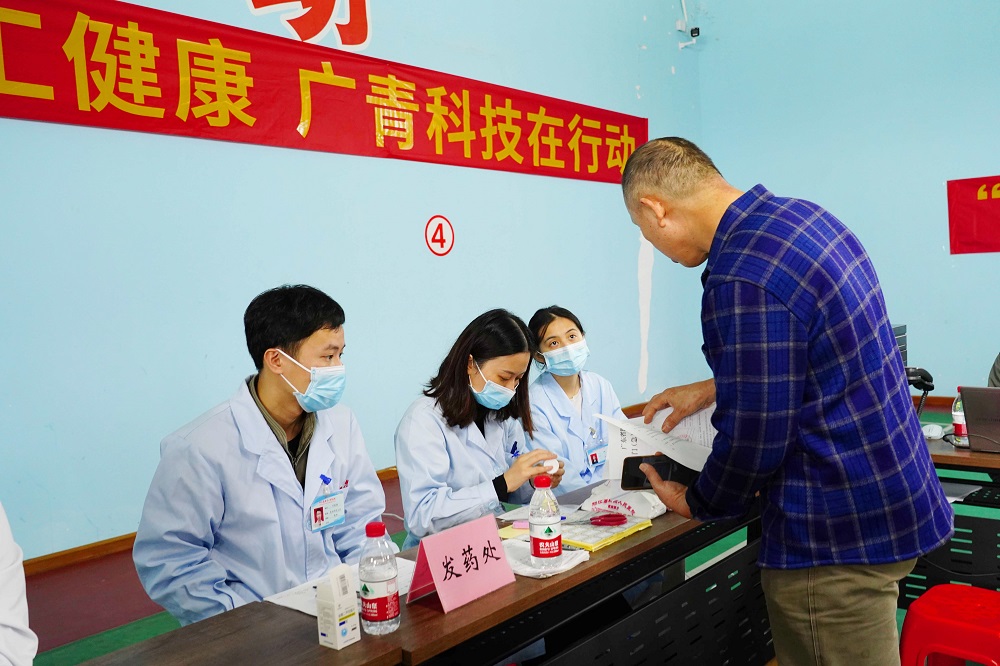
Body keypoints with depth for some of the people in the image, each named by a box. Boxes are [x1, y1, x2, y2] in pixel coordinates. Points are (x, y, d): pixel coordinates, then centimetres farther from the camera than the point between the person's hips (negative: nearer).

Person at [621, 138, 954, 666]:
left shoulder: (742, 283, -27)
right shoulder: (802, 216, 3)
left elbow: (754, 439, -20)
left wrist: (696, 504, -1)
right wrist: (714, 388, 19)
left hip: (839, 537, -9)